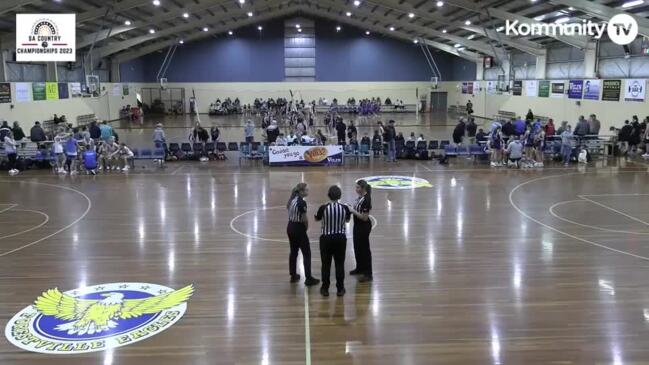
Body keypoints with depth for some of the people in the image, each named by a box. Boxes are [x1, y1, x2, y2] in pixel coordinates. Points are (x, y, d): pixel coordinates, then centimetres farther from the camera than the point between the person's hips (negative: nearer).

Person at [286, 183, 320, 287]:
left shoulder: (293, 199, 6)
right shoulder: (302, 202, -20)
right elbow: (305, 219, -21)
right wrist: (306, 227, 1)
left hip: (290, 228, 9)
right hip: (299, 230, -9)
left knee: (293, 252, 17)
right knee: (307, 254, 1)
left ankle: (293, 276, 26)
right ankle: (308, 278, 3)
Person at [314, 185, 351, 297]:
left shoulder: (323, 208, -15)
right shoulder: (344, 208, -10)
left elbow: (317, 219, 5)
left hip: (326, 238, -1)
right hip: (340, 238, 1)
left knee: (326, 264, 10)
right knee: (340, 264, 11)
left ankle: (325, 289, 18)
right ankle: (340, 289, 17)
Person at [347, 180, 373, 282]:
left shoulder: (366, 200, -23)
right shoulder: (360, 197, 5)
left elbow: (364, 217, -24)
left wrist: (353, 211, -22)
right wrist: (351, 208, -2)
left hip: (364, 227, -10)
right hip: (358, 225, 10)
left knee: (364, 249, -2)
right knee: (357, 247, 20)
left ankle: (368, 274, 7)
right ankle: (360, 268, 37)